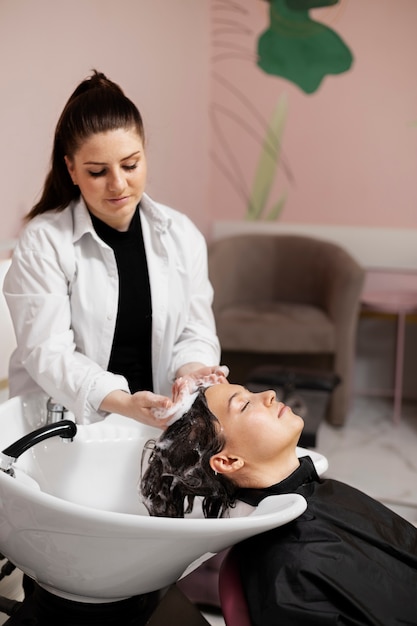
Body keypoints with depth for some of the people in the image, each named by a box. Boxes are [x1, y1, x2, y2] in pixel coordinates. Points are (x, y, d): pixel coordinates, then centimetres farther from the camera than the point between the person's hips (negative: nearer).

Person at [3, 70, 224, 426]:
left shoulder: (182, 236, 5)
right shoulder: (44, 241, -6)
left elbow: (195, 333, 5)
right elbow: (48, 352, -14)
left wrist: (192, 372, -18)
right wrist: (124, 403, -29)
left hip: (160, 421, 3)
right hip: (67, 424, -3)